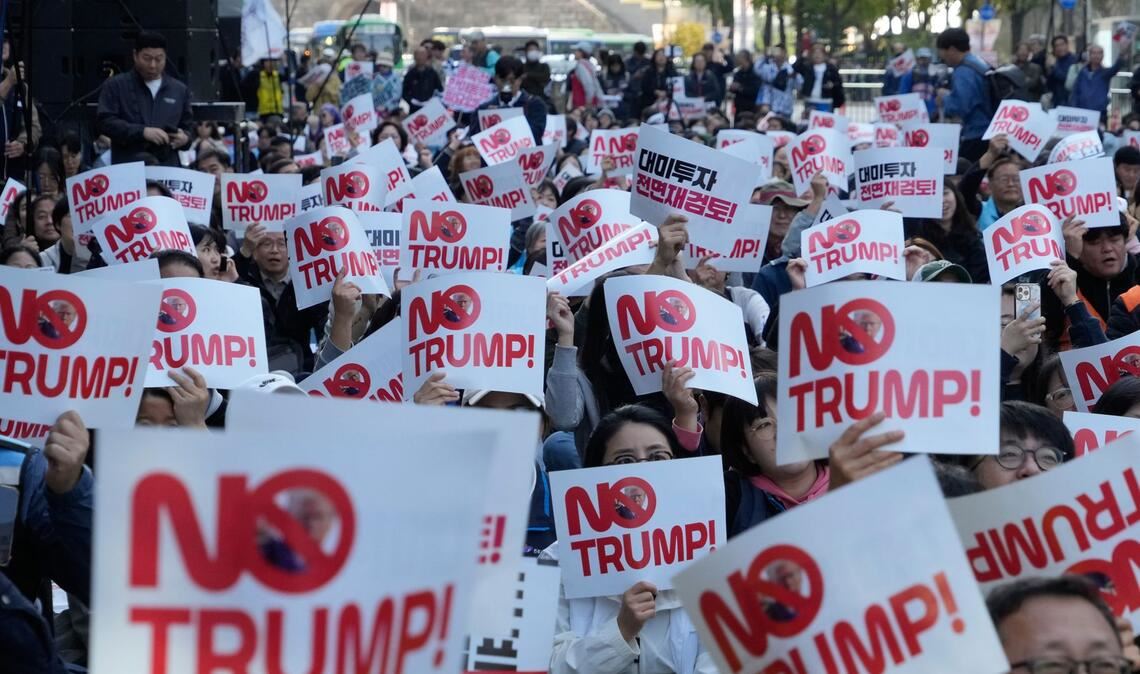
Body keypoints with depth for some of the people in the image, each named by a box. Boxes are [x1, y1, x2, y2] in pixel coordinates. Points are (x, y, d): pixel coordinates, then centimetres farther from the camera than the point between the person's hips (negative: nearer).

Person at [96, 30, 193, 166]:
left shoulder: (179, 90, 17)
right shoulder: (115, 86, 6)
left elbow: (188, 126, 24)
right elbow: (104, 121, -5)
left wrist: (185, 137, -2)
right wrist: (142, 132, -16)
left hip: (168, 168, 3)